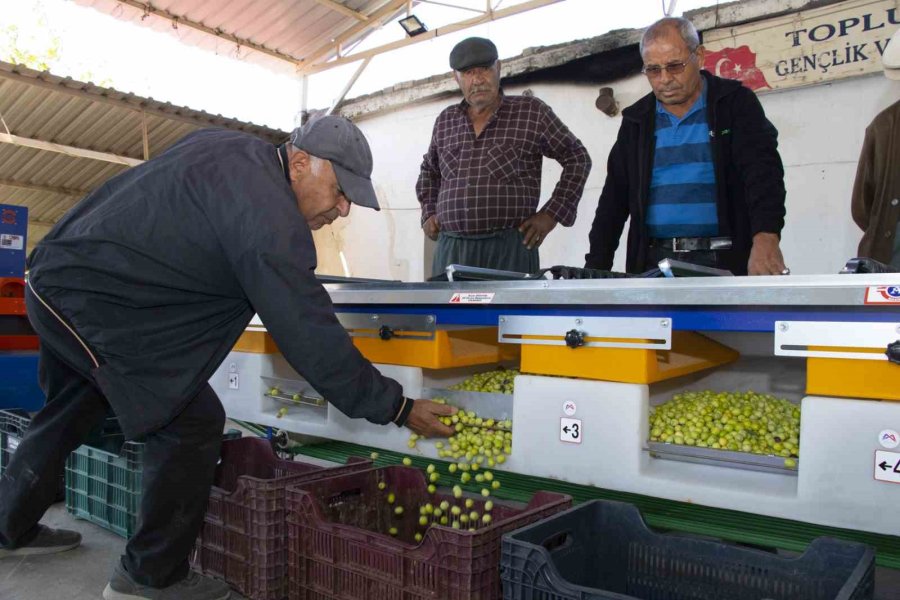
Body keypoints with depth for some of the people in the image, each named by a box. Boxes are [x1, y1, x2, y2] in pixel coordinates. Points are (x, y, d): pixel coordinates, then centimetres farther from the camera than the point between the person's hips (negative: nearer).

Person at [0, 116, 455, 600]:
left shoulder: (223, 144, 4)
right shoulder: (270, 216, -27)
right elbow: (310, 336, -27)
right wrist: (398, 408, -19)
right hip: (91, 304, -11)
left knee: (69, 413, 27)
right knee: (191, 423, -7)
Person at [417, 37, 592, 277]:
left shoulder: (532, 113, 3)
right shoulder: (445, 121, 15)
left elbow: (577, 159, 8)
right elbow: (429, 171, 31)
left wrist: (551, 215, 0)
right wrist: (428, 214, 16)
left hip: (510, 248, -3)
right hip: (450, 248, 4)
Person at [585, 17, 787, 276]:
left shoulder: (736, 102, 1)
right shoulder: (636, 120, 11)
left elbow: (763, 170, -13)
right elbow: (615, 198, 12)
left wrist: (766, 239, -32)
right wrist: (596, 267, 4)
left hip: (722, 260, -3)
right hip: (653, 261, 3)